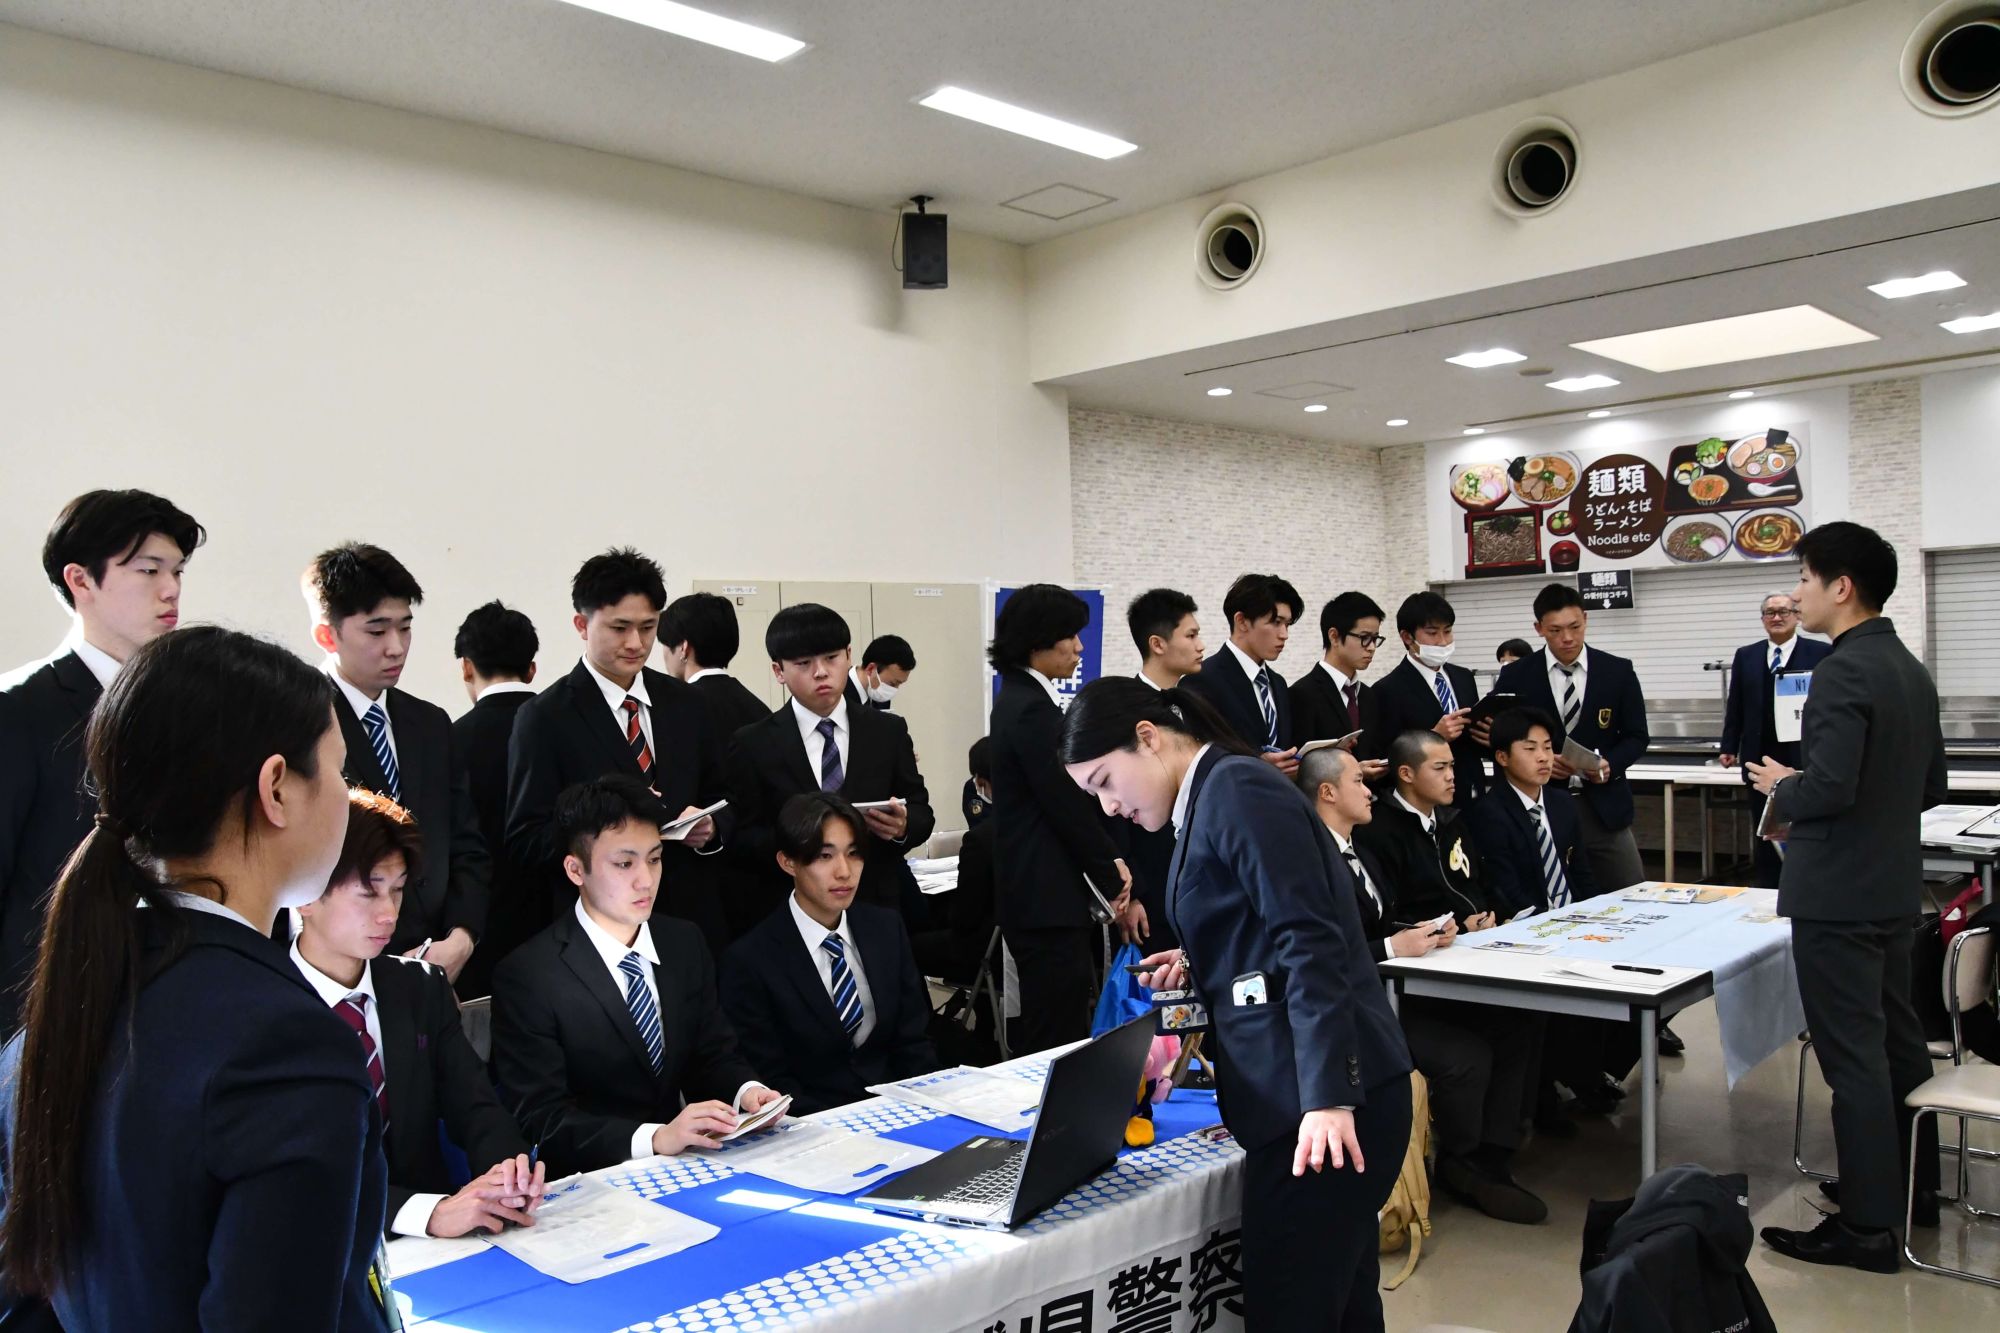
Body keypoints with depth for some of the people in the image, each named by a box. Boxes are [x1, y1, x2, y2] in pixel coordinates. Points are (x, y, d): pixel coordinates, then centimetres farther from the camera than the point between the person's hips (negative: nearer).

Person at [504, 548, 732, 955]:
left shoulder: (684, 702, 8)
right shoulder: (545, 718, -5)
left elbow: (723, 800, 13)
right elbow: (525, 841, -9)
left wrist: (711, 827, -9)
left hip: (695, 920, 4)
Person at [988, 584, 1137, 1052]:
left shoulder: (1020, 700, 14)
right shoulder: (1034, 709, -17)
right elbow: (1068, 806, -16)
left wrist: (1110, 865, 9)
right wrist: (1114, 880, -4)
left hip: (1036, 895, 10)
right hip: (1048, 898, -10)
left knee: (1045, 1034, 16)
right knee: (1059, 1037, -5)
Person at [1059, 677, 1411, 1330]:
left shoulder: (1237, 787, -11)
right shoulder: (1213, 797, 17)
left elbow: (1309, 940, -19)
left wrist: (1327, 1097, -24)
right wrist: (1201, 969, 11)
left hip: (1323, 1098, -10)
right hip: (1303, 1090, 10)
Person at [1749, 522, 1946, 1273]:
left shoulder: (1842, 671, -20)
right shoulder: (1911, 670, 10)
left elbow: (1828, 787, -28)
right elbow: (1930, 786, 16)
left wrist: (1782, 789, -9)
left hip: (1836, 895, -9)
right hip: (1893, 889, 9)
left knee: (1853, 1057, -2)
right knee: (1897, 1041, 19)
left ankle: (1867, 1226, 7)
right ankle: (1914, 1187, 33)